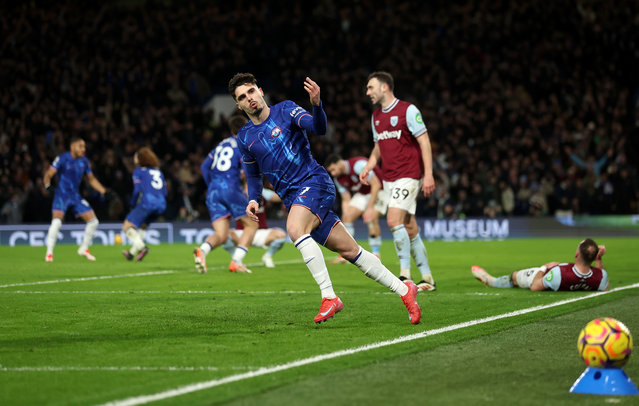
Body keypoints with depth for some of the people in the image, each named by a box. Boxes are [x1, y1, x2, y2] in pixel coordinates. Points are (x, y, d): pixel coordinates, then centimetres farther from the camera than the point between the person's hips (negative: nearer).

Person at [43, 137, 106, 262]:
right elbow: (49, 174, -12)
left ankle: (84, 249, 19)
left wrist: (103, 191, 10)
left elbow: (91, 179, 18)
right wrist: (47, 185, -31)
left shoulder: (84, 161, 6)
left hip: (76, 196, 6)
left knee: (93, 221, 1)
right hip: (62, 195, -6)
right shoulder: (62, 159, -11)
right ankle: (49, 253, -14)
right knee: (56, 222, -25)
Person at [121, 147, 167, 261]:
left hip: (147, 202, -7)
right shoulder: (158, 171, 22)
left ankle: (142, 247, -22)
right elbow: (164, 192, 18)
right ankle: (132, 252, 28)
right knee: (142, 225, 28)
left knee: (127, 227, -2)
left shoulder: (138, 171, 5)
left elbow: (137, 191, -4)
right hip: (161, 204, 7)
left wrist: (133, 205, 9)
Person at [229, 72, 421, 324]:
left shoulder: (285, 110, -1)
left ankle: (329, 297, -31)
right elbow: (253, 175, 23)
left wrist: (316, 104, -35)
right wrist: (253, 200, 4)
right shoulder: (245, 138, 12)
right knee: (348, 250, 1)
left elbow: (318, 128, -16)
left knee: (295, 229, -32)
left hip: (314, 181, -5)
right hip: (292, 198, 5)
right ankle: (403, 290, 10)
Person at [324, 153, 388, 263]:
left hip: (378, 191, -7)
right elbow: (346, 200, 1)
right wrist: (345, 215, -12)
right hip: (361, 194, 7)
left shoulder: (358, 164, -30)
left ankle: (375, 254, -13)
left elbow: (376, 185, -29)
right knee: (347, 217, -9)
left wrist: (370, 208, -31)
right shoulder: (338, 179, -6)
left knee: (371, 219, -26)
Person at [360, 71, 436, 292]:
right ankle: (427, 278, 10)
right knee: (409, 227, 6)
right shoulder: (376, 116, 14)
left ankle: (405, 274, -16)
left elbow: (424, 141, -10)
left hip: (408, 175, -7)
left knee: (394, 219, -20)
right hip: (389, 178, 7)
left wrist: (428, 174, -16)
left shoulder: (408, 110, -8)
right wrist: (368, 168, 7)